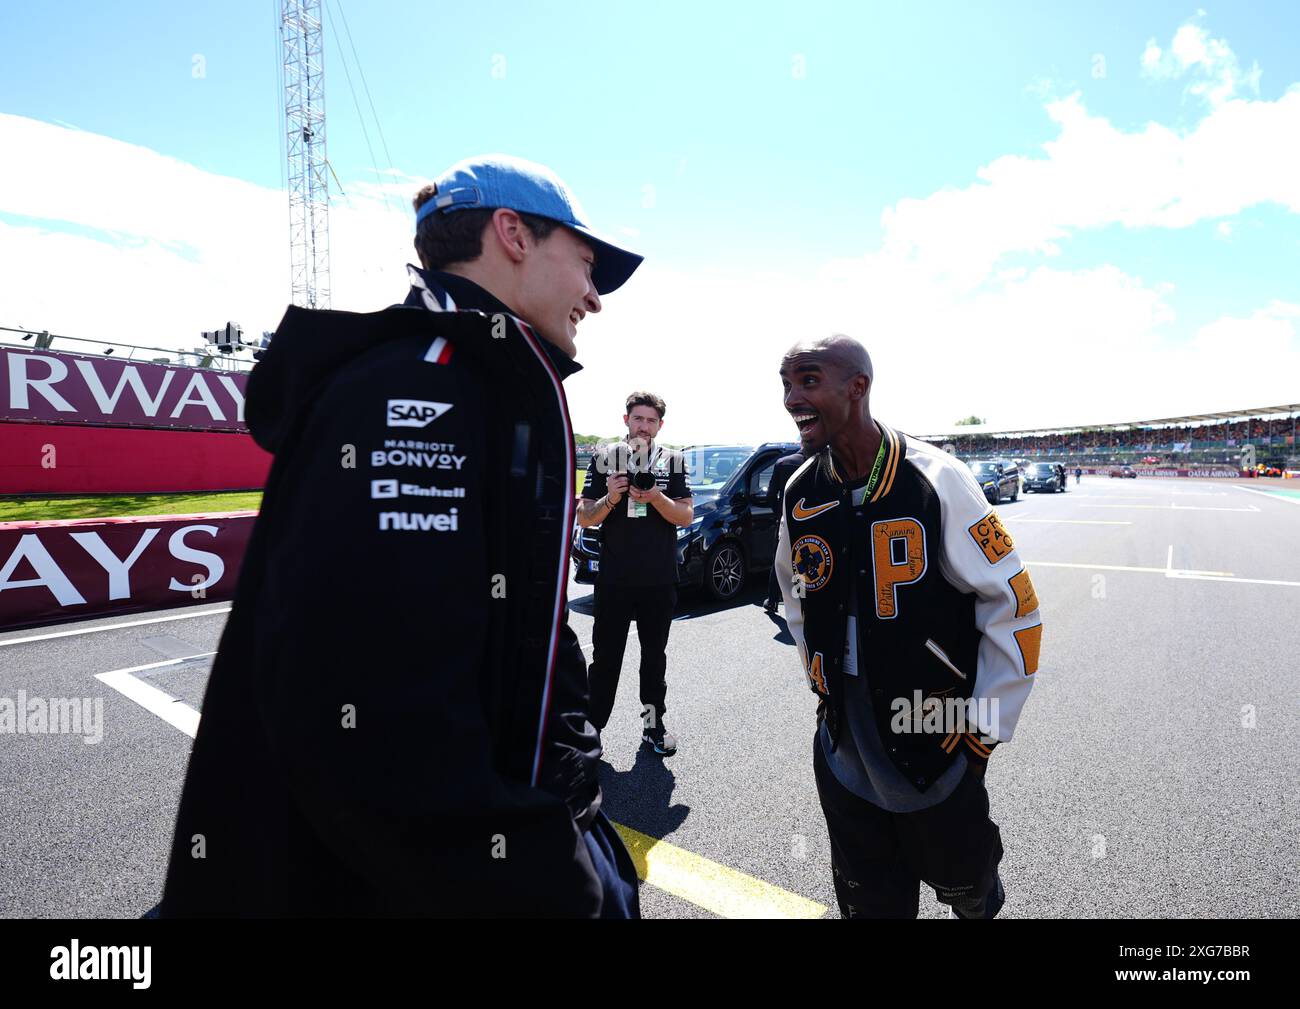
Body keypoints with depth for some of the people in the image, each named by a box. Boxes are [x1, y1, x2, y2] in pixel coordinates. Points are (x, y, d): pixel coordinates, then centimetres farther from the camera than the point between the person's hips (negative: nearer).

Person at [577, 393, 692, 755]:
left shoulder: (673, 461, 4)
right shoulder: (605, 458, 2)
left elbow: (686, 516, -3)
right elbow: (584, 518, -1)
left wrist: (656, 498, -21)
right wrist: (610, 498, -21)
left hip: (660, 580, 1)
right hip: (613, 579, -1)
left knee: (655, 655, 13)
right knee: (605, 657, 4)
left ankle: (653, 723, 25)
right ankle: (592, 727, 14)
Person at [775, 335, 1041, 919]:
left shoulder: (936, 481, -18)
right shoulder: (800, 492, -4)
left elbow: (1013, 606, -12)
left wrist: (985, 727, -9)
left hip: (938, 742, -3)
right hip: (844, 746, 4)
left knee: (963, 884, 21)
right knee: (868, 901, 18)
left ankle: (980, 907, 54)